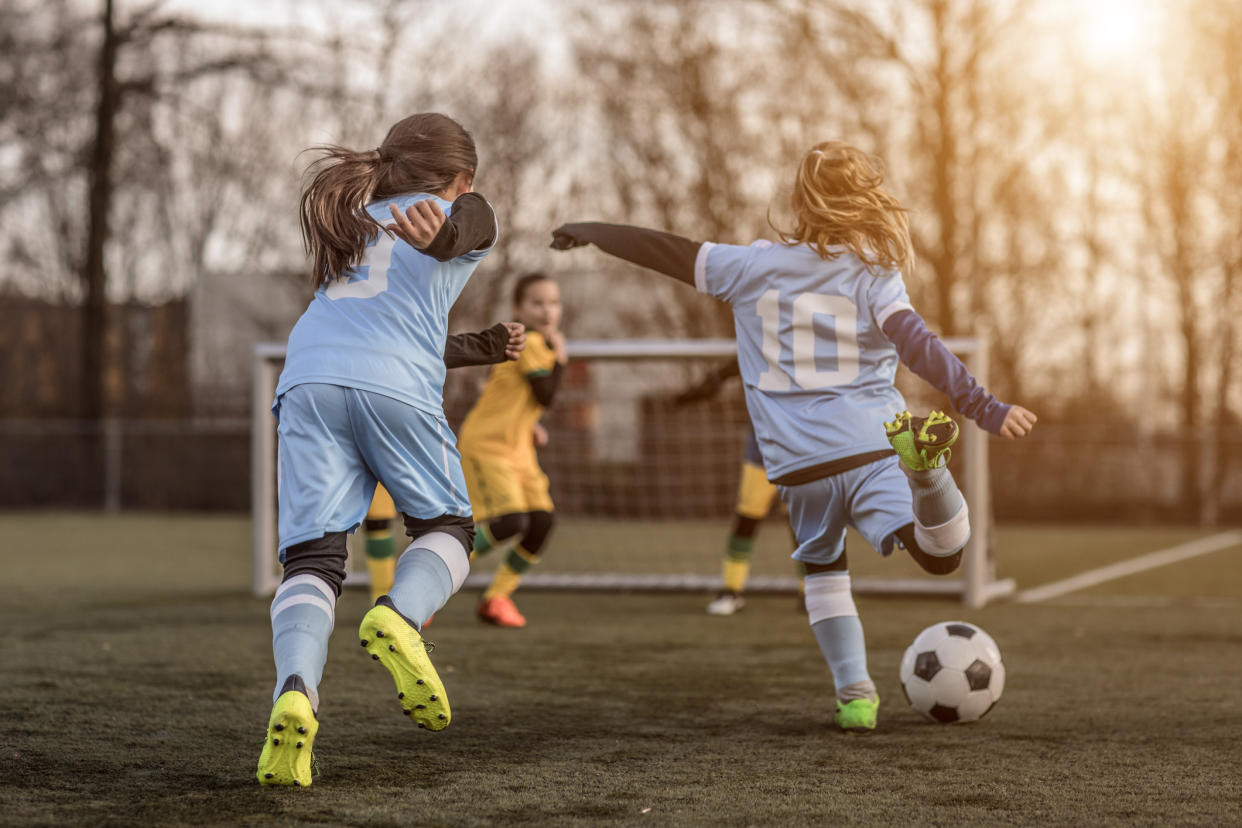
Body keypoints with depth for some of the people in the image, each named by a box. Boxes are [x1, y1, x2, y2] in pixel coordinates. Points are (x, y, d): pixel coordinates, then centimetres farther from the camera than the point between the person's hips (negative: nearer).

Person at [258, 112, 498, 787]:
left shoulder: (354, 217, 37)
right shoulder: (468, 213, 20)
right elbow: (460, 228, -6)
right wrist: (438, 233, -31)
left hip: (308, 378, 3)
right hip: (395, 384, -3)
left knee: (312, 556, -4)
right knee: (446, 529, 17)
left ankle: (295, 690, -31)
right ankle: (400, 614, -15)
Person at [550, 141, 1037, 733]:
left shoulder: (751, 267, 8)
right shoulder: (873, 274, 2)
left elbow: (667, 252, 15)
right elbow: (918, 346, -12)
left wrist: (588, 233, 29)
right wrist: (983, 408, -17)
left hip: (799, 462, 3)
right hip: (871, 447, -2)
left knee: (823, 566, 26)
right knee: (942, 554, -13)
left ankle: (854, 692, 12)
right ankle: (925, 462, -42)